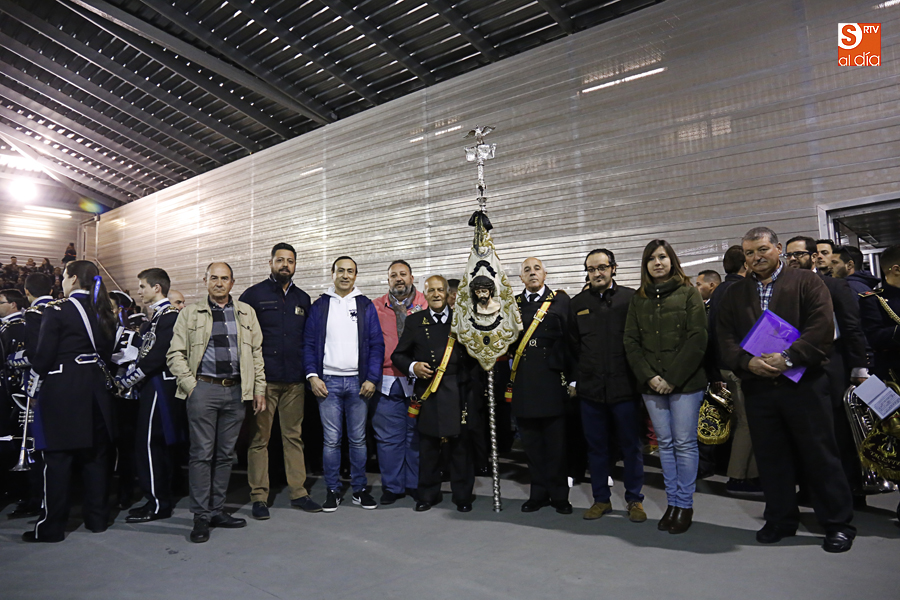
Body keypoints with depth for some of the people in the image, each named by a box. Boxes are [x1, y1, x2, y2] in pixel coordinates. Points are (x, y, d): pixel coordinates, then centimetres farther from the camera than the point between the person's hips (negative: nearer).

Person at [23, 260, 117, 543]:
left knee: (58, 457, 3)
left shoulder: (57, 311, -10)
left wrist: (36, 382, 7)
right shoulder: (103, 313, 6)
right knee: (95, 454, 12)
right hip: (96, 388, 6)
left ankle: (51, 526, 11)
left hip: (63, 389, -5)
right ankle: (97, 517, 21)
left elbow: (43, 355, -10)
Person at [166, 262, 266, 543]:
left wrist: (259, 388, 6)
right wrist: (191, 385, -7)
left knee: (226, 454, 9)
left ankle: (217, 511, 20)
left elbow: (257, 353, 12)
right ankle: (201, 517, 9)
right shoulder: (190, 313, 7)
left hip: (236, 391, 3)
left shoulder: (246, 313, 12)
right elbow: (175, 354, 3)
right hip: (203, 388, -2)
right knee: (202, 453, 0)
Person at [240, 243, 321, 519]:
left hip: (295, 381, 4)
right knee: (259, 439, 2)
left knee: (294, 436, 9)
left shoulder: (303, 299, 14)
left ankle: (298, 492, 16)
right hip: (263, 380, -3)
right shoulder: (253, 295, 2)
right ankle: (259, 496, 12)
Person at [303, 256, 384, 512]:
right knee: (331, 440, 2)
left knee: (358, 439, 7)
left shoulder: (366, 306, 7)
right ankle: (332, 491, 15)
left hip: (358, 381, 0)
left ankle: (360, 489, 19)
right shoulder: (319, 305, 8)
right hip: (328, 382, 0)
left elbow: (376, 344, 4)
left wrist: (372, 378, -6)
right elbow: (309, 343, 5)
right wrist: (312, 376, -6)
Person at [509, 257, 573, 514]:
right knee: (531, 442, 11)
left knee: (556, 442, 6)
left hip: (552, 380, -2)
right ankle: (539, 493, 24)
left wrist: (569, 376, -9)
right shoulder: (513, 303, 11)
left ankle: (559, 494, 21)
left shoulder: (561, 300, 2)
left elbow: (570, 337, -4)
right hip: (524, 384, 3)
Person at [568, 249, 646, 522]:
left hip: (624, 386, -2)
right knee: (596, 446, 11)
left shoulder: (631, 298, -1)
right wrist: (574, 380, 8)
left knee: (631, 446, 8)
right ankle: (601, 498, 26)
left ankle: (634, 500, 24)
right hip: (590, 387, 3)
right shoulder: (578, 303, 8)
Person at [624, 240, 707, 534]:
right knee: (665, 443, 8)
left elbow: (697, 340, -6)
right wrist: (649, 377, -6)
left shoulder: (689, 293, 1)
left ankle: (685, 505, 14)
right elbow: (631, 342, 7)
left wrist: (673, 378, -12)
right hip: (651, 385, 3)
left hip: (685, 382, -3)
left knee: (684, 443, 1)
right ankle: (672, 503, 18)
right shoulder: (638, 299, 11)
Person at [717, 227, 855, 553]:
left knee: (820, 454, 4)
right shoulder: (735, 294, 13)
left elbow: (822, 327, -9)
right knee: (771, 458, 11)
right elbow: (726, 339, 6)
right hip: (757, 387, 4)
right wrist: (748, 362, -12)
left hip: (805, 383, -3)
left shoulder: (807, 282, 2)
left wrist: (788, 357, -19)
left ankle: (838, 523, 19)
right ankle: (781, 519, 25)